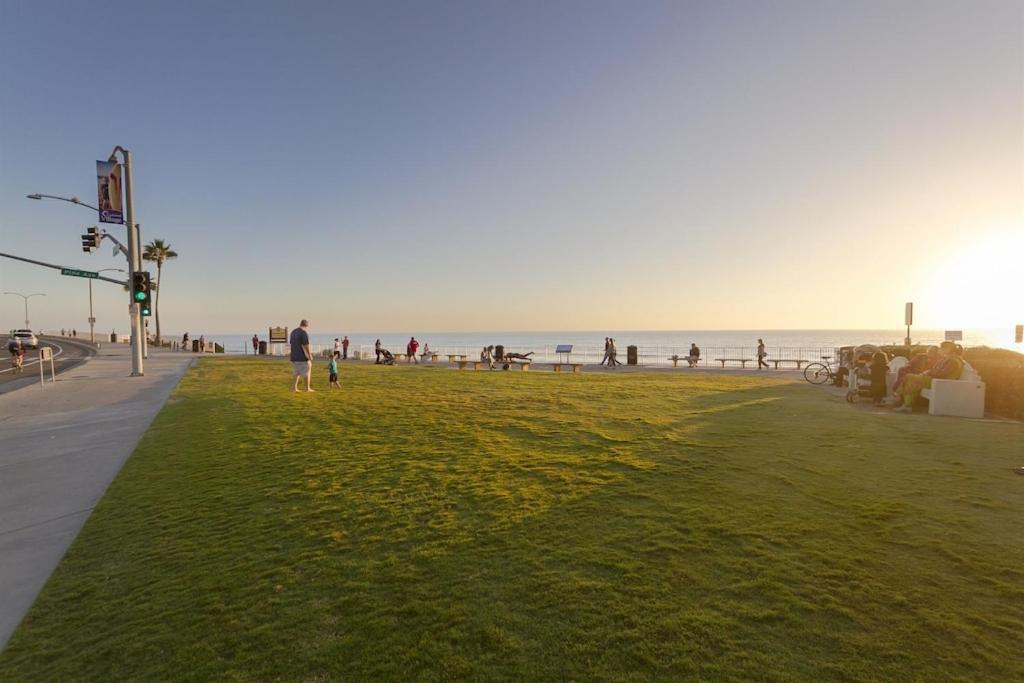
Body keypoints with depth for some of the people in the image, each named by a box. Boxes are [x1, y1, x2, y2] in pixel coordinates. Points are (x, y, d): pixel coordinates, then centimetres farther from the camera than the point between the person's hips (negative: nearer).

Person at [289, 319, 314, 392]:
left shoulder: (293, 332, 12)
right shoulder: (304, 332, -14)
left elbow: (291, 343, 17)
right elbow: (306, 345, -19)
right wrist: (310, 355, -12)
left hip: (294, 356, 7)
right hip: (303, 356, -7)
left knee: (296, 372, 16)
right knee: (307, 371, 4)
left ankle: (294, 387, 9)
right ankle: (307, 388, 7)